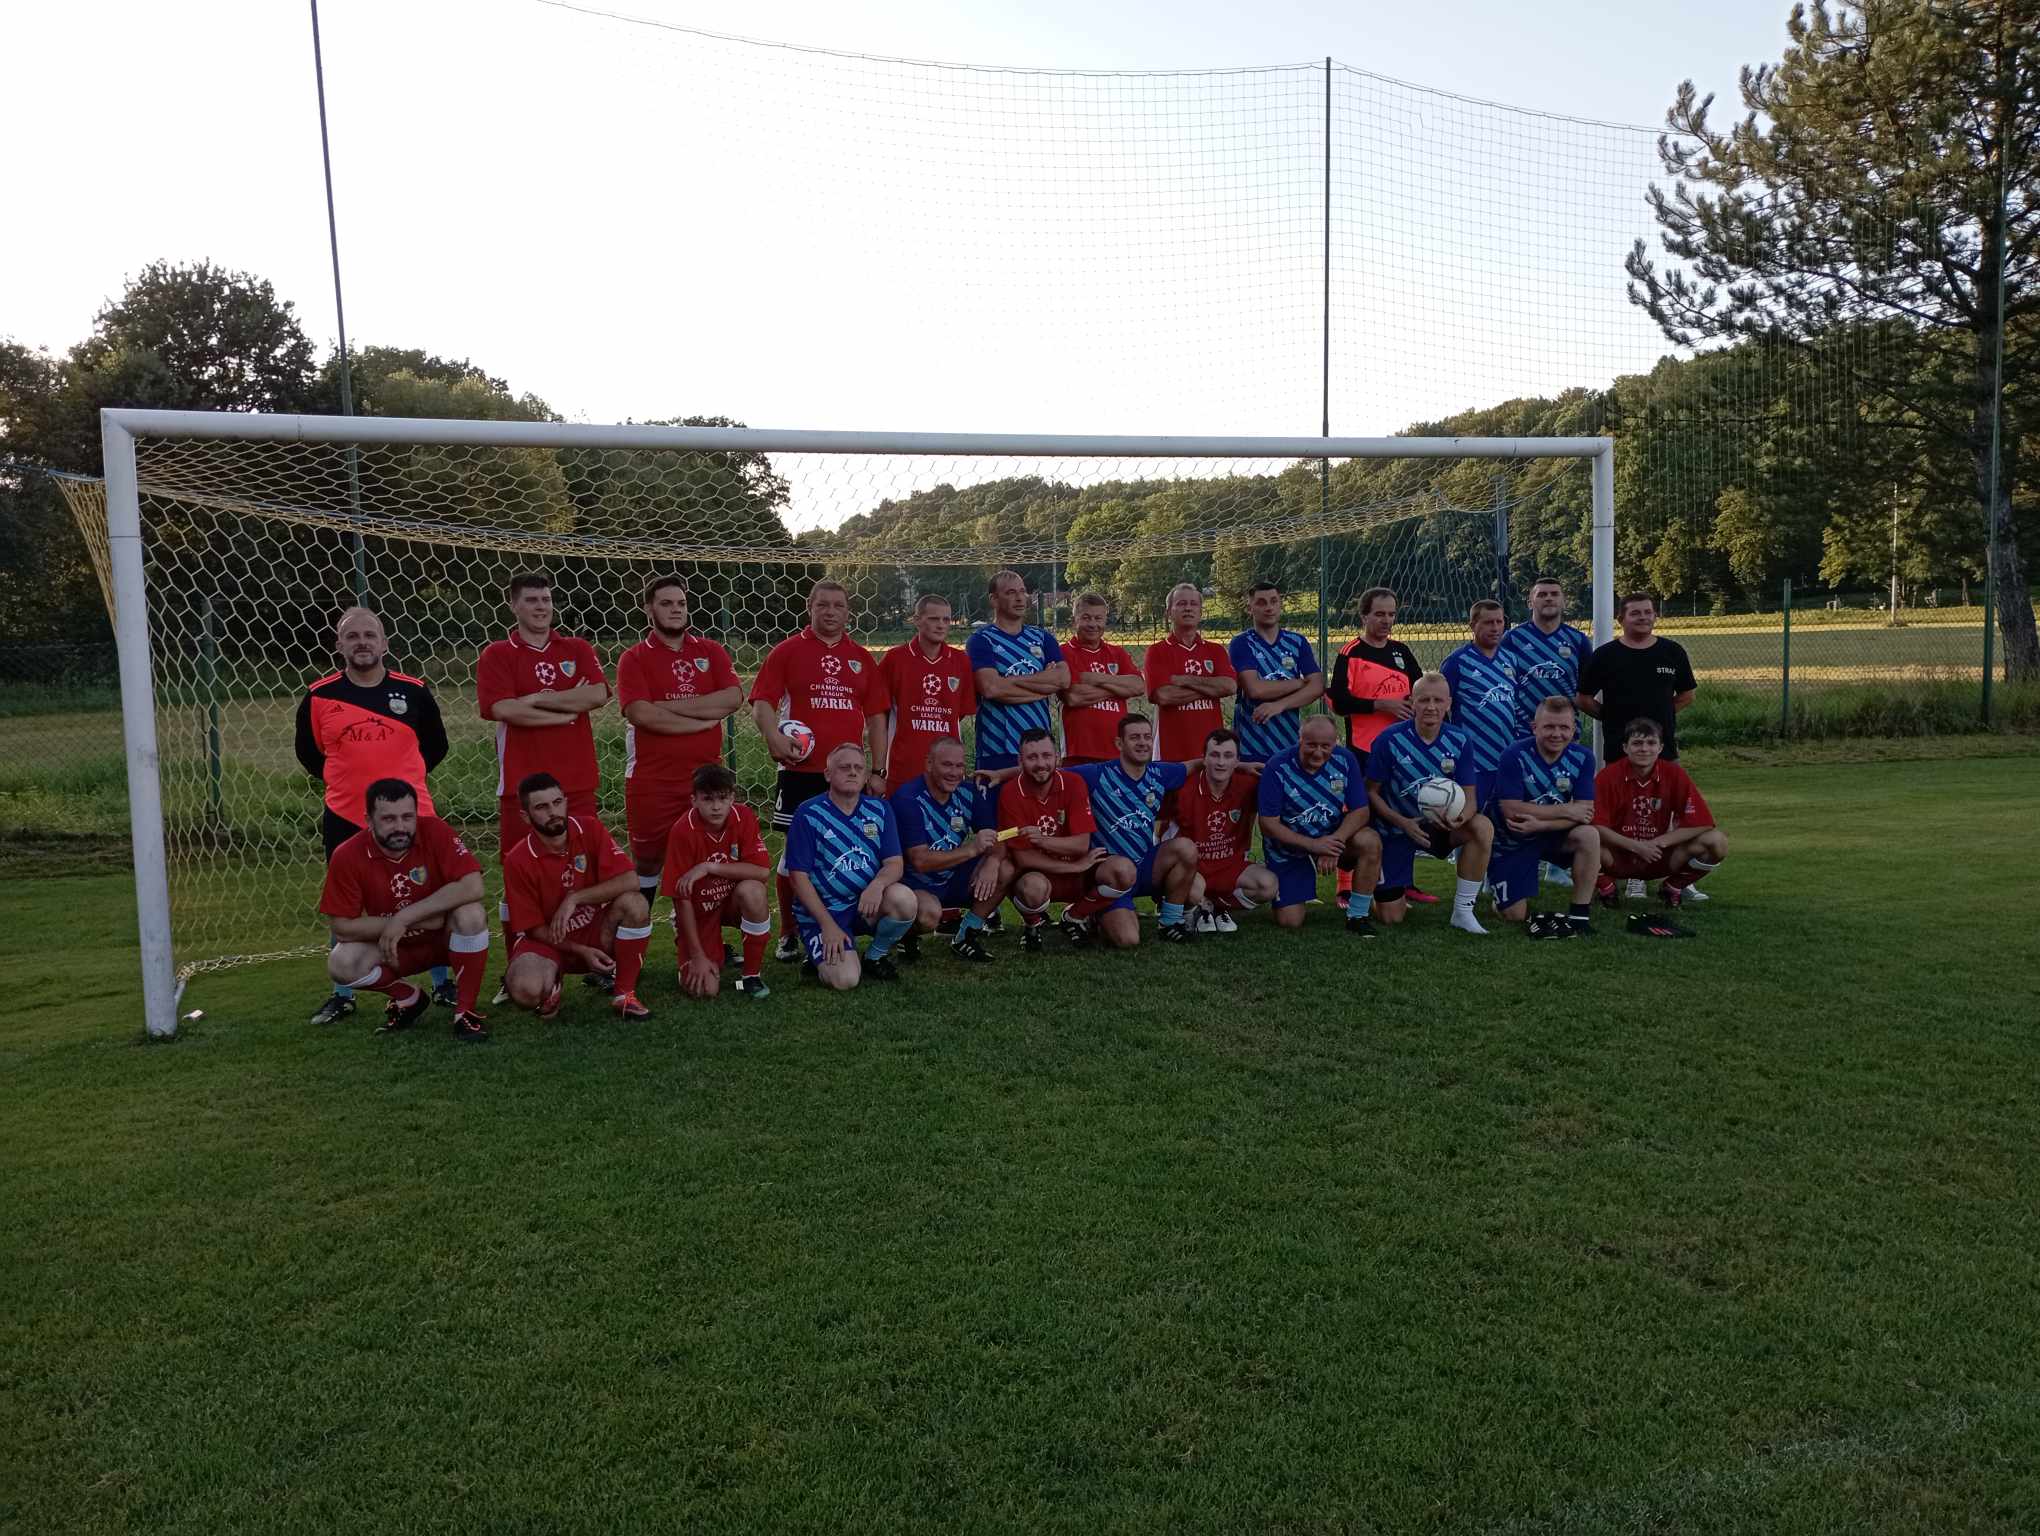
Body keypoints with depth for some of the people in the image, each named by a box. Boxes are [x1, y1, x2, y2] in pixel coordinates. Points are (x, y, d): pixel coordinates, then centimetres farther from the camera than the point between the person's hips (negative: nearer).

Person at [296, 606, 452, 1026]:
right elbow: (309, 753, 13)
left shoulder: (413, 691, 0)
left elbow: (435, 746, 13)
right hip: (345, 819, 1)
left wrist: (402, 776, 7)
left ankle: (442, 985, 20)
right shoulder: (319, 697, -1)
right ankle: (343, 996, 23)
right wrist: (347, 780, 8)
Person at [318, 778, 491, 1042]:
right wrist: (421, 921, -21)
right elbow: (342, 927, -16)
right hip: (394, 948, 2)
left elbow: (472, 887, -30)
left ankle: (465, 1010, -17)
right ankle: (409, 998, 6)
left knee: (470, 913, -32)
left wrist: (404, 917, -30)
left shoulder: (434, 832, -21)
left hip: (444, 937, -2)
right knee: (340, 963, -24)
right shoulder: (348, 856, -17)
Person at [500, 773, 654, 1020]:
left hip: (594, 931, 2)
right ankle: (550, 985, 6)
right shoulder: (518, 860, -16)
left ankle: (624, 994, -14)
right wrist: (581, 951, -20)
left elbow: (629, 880, -20)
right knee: (526, 991, -34)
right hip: (550, 940, -2)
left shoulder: (589, 829, -11)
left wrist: (574, 898, -25)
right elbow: (533, 927, -11)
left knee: (635, 903, -28)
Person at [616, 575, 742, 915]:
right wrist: (704, 720, -10)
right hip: (652, 782, -2)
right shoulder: (634, 659, 0)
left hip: (706, 777, 2)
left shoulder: (711, 651, 9)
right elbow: (642, 714, -15)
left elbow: (733, 698, -8)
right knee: (646, 862, 8)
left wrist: (669, 706, -12)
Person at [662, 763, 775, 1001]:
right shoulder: (683, 831, -20)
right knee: (704, 988, -19)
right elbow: (682, 897, -17)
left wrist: (709, 867, -29)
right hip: (698, 910, -2)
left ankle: (751, 973, -13)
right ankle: (715, 956, 19)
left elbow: (763, 871, -23)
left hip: (733, 901, 2)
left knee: (753, 890, -34)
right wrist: (697, 955, -17)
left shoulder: (744, 816, -14)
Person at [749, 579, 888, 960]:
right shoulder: (787, 651, 3)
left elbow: (876, 716, 13)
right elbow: (762, 702, -3)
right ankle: (788, 935, 14)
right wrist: (775, 737, -22)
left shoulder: (862, 658, 13)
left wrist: (879, 769, 8)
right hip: (801, 770, -3)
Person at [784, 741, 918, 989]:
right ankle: (822, 956, 13)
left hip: (867, 904, 4)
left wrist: (877, 884, -25)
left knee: (904, 899, -29)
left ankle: (875, 957, 0)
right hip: (822, 909, -4)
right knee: (845, 980, -25)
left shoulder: (879, 809, 4)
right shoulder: (808, 815, -7)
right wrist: (828, 925, -15)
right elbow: (799, 876, -9)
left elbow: (895, 863, 0)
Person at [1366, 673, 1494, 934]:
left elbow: (1469, 798, -9)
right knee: (1392, 918, -6)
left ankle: (1462, 912, -18)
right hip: (1395, 829, -2)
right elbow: (1372, 792, -9)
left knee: (1483, 827, -31)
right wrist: (1403, 823, -22)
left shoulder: (1459, 742, -9)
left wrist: (1462, 816, -33)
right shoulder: (1389, 740, -16)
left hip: (1438, 824, 2)